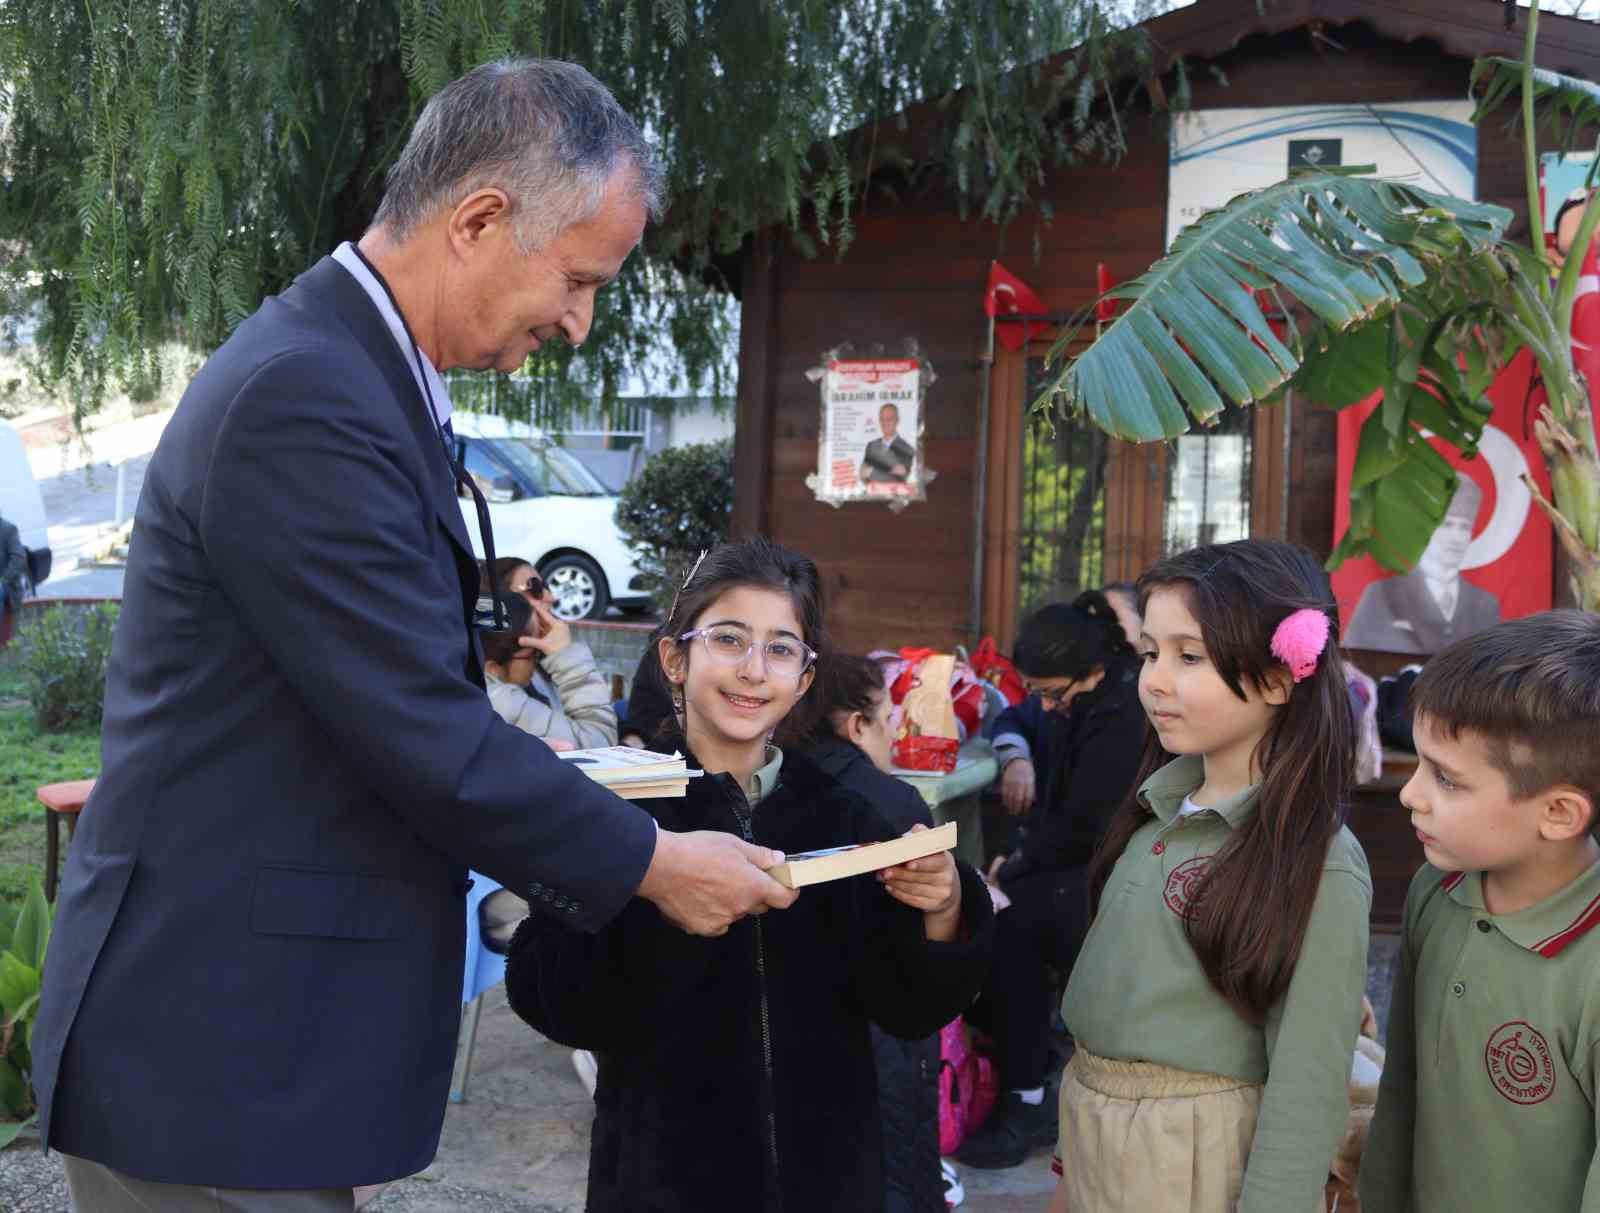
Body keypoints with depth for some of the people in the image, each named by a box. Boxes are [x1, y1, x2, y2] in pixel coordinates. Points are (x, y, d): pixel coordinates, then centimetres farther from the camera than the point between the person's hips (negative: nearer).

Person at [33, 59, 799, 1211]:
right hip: (217, 1052, -10)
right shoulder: (303, 398, -23)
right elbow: (426, 737, -23)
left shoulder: (342, 368, 9)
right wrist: (653, 863, -11)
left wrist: (528, 774, 11)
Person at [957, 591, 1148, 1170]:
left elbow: (1080, 827, -23)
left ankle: (1024, 1105, -9)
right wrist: (1016, 757, -1)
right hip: (1073, 863, 9)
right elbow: (1016, 720, 22)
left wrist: (1012, 869, -9)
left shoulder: (1121, 717, -24)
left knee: (1005, 921, -19)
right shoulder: (1072, 700, 5)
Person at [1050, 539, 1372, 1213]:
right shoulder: (1159, 810, 2)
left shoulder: (1316, 863, -18)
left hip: (1196, 1156, -6)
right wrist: (1071, 1158, 13)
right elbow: (1108, 979, 9)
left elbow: (1308, 1083, -17)